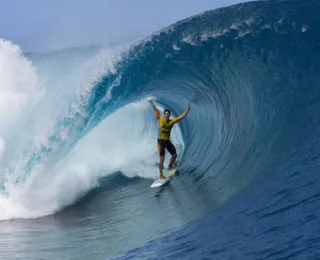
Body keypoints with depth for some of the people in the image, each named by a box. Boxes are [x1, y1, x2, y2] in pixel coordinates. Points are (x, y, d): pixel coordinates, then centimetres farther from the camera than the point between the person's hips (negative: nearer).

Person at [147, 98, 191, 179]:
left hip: (167, 141, 5)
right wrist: (151, 102, -2)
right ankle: (161, 175, 3)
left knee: (174, 155, 12)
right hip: (161, 141, -5)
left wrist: (188, 110, -6)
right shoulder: (160, 119, -8)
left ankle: (170, 166, 41)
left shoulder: (172, 121, -1)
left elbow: (181, 116, 0)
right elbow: (156, 110, -5)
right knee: (162, 158, -7)